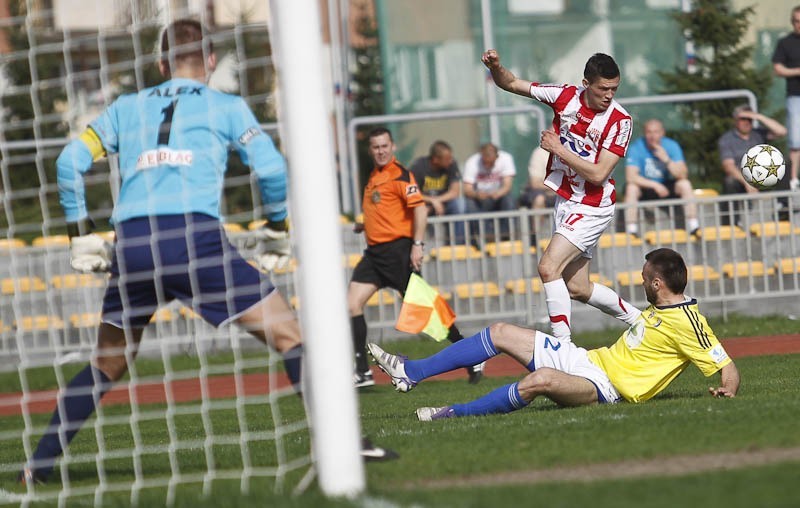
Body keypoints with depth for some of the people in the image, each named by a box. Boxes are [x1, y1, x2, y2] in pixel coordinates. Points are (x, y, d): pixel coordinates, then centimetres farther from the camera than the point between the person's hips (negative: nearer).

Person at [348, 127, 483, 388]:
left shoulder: (400, 175, -9)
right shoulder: (373, 177, 17)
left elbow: (419, 209, -17)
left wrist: (417, 244, -24)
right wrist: (364, 226, 17)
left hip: (398, 249, -8)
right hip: (375, 250, 8)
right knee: (352, 304, -3)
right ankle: (362, 372, -1)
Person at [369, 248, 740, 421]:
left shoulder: (687, 323, -14)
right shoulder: (661, 309, 13)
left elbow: (727, 368, -17)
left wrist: (728, 389, -33)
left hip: (607, 387, -10)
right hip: (586, 358, 10)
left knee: (542, 378, -40)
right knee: (500, 333, 8)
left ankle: (455, 414, -26)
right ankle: (410, 372, 9)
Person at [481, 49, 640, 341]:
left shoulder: (619, 121, -16)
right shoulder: (566, 97, -3)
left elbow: (598, 174, -21)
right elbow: (512, 84, 4)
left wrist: (559, 149, -20)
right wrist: (496, 67, -17)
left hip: (592, 208, -6)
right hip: (565, 201, 6)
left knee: (548, 267, -22)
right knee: (577, 288, 11)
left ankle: (562, 344, -19)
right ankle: (640, 321, 30)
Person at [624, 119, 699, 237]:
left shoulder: (672, 146, -8)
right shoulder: (636, 148, -15)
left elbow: (682, 175, -16)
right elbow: (630, 177, -25)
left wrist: (667, 160, -30)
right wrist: (655, 185, -31)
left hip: (666, 186, 2)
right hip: (644, 188, -2)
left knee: (685, 184, -24)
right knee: (631, 188, -33)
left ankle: (693, 227, -21)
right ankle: (631, 231, -32)